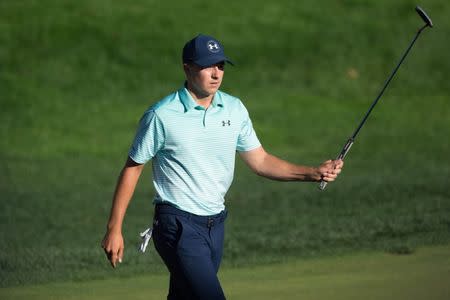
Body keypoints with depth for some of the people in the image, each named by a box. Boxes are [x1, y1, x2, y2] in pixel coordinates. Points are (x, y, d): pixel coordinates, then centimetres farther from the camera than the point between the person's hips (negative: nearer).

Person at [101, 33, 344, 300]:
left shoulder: (235, 109, 6)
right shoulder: (162, 116, -9)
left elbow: (260, 161, 11)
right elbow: (132, 168, -2)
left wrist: (314, 173, -2)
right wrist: (114, 229, -4)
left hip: (216, 225, 6)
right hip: (179, 225, -6)